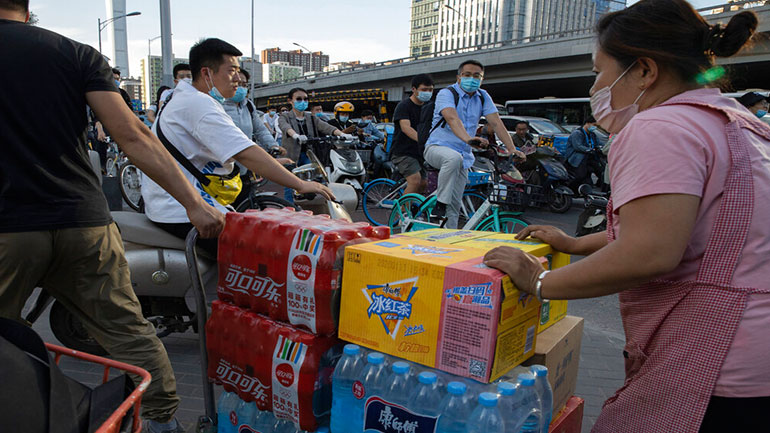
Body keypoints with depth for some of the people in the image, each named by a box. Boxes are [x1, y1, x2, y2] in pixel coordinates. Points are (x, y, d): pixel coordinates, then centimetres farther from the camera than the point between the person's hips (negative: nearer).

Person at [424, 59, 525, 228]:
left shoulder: (483, 97, 7)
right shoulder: (446, 93, -10)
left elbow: (496, 123, -3)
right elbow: (453, 119, -29)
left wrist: (512, 149, -17)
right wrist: (468, 139, -48)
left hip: (463, 155, 5)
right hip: (437, 147, -5)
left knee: (455, 204, 2)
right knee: (454, 158, -40)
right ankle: (439, 205, -30)